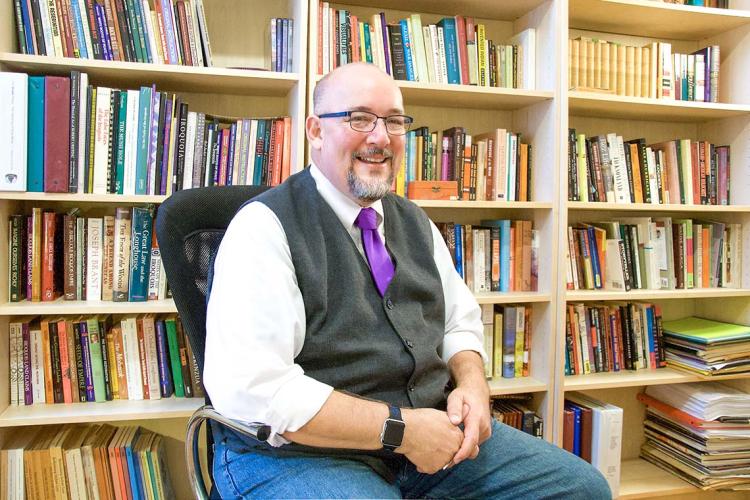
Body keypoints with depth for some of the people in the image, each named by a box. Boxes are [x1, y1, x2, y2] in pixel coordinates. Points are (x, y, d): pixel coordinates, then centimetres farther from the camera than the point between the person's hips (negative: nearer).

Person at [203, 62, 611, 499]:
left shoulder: (416, 223, 11)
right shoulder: (265, 227, -12)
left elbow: (460, 321, 18)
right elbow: (250, 389, -20)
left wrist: (472, 385, -4)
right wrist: (399, 428, -20)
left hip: (431, 429, 7)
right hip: (303, 453, -6)